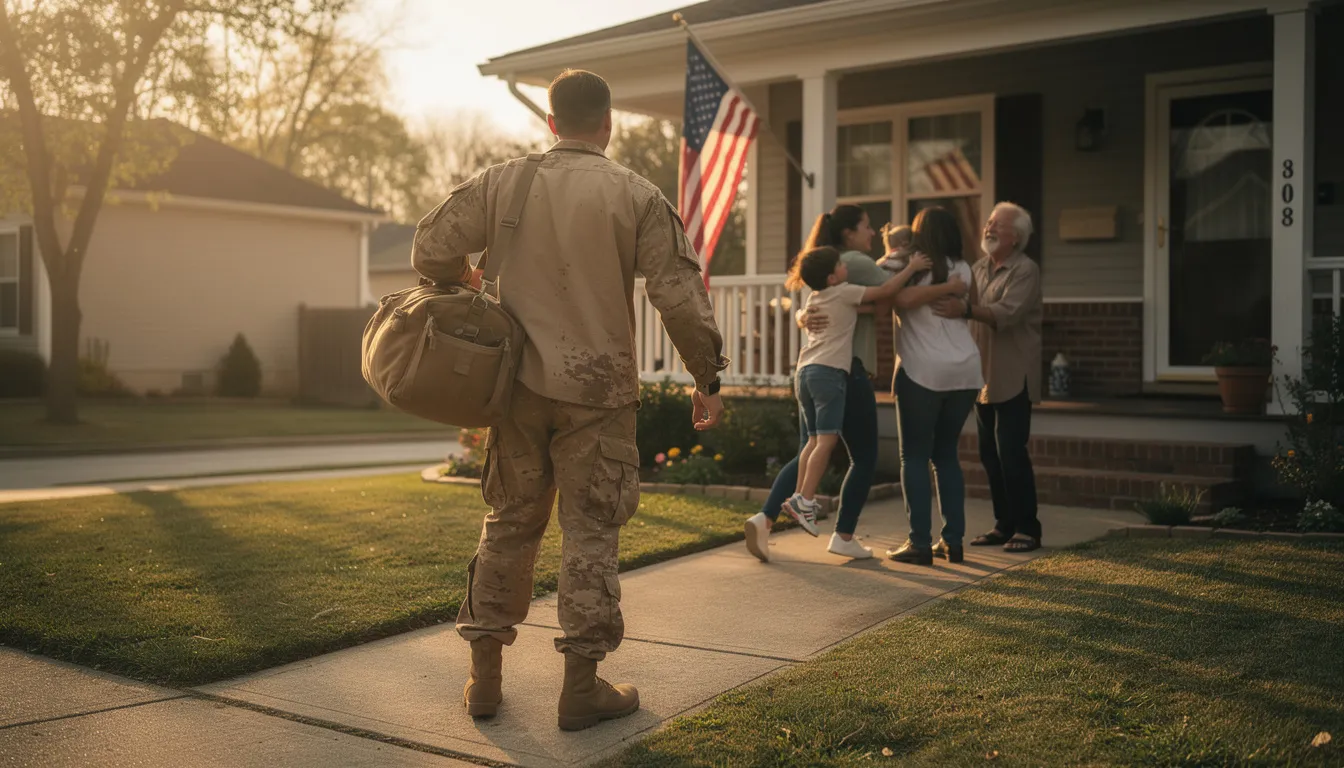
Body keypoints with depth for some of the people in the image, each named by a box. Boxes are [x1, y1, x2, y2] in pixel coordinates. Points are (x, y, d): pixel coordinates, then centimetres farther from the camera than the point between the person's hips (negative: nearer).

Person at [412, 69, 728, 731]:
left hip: (519, 383, 3)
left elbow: (430, 251, 2)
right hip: (598, 388, -3)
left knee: (509, 523, 14)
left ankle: (484, 675, 20)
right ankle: (581, 687, 9)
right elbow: (680, 296, -8)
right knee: (590, 532, 4)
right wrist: (707, 378, 1)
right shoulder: (636, 196, -5)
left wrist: (461, 284, 23)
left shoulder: (503, 181, 2)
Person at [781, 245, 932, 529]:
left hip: (805, 370, 8)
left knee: (815, 439, 12)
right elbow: (885, 291, -4)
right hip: (829, 371, -8)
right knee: (827, 440, -9)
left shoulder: (814, 298, 20)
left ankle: (799, 497, 6)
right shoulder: (844, 292, -2)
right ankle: (804, 500, -16)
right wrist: (911, 268, 7)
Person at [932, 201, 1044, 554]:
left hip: (1013, 378, -7)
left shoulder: (1025, 271, -10)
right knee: (990, 454, 9)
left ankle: (1027, 529, 2)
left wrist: (966, 310, -41)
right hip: (984, 376, 7)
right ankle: (1004, 525, 19)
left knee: (1011, 452, -7)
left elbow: (1006, 313, -26)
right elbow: (965, 308, 15)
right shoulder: (979, 268, 13)